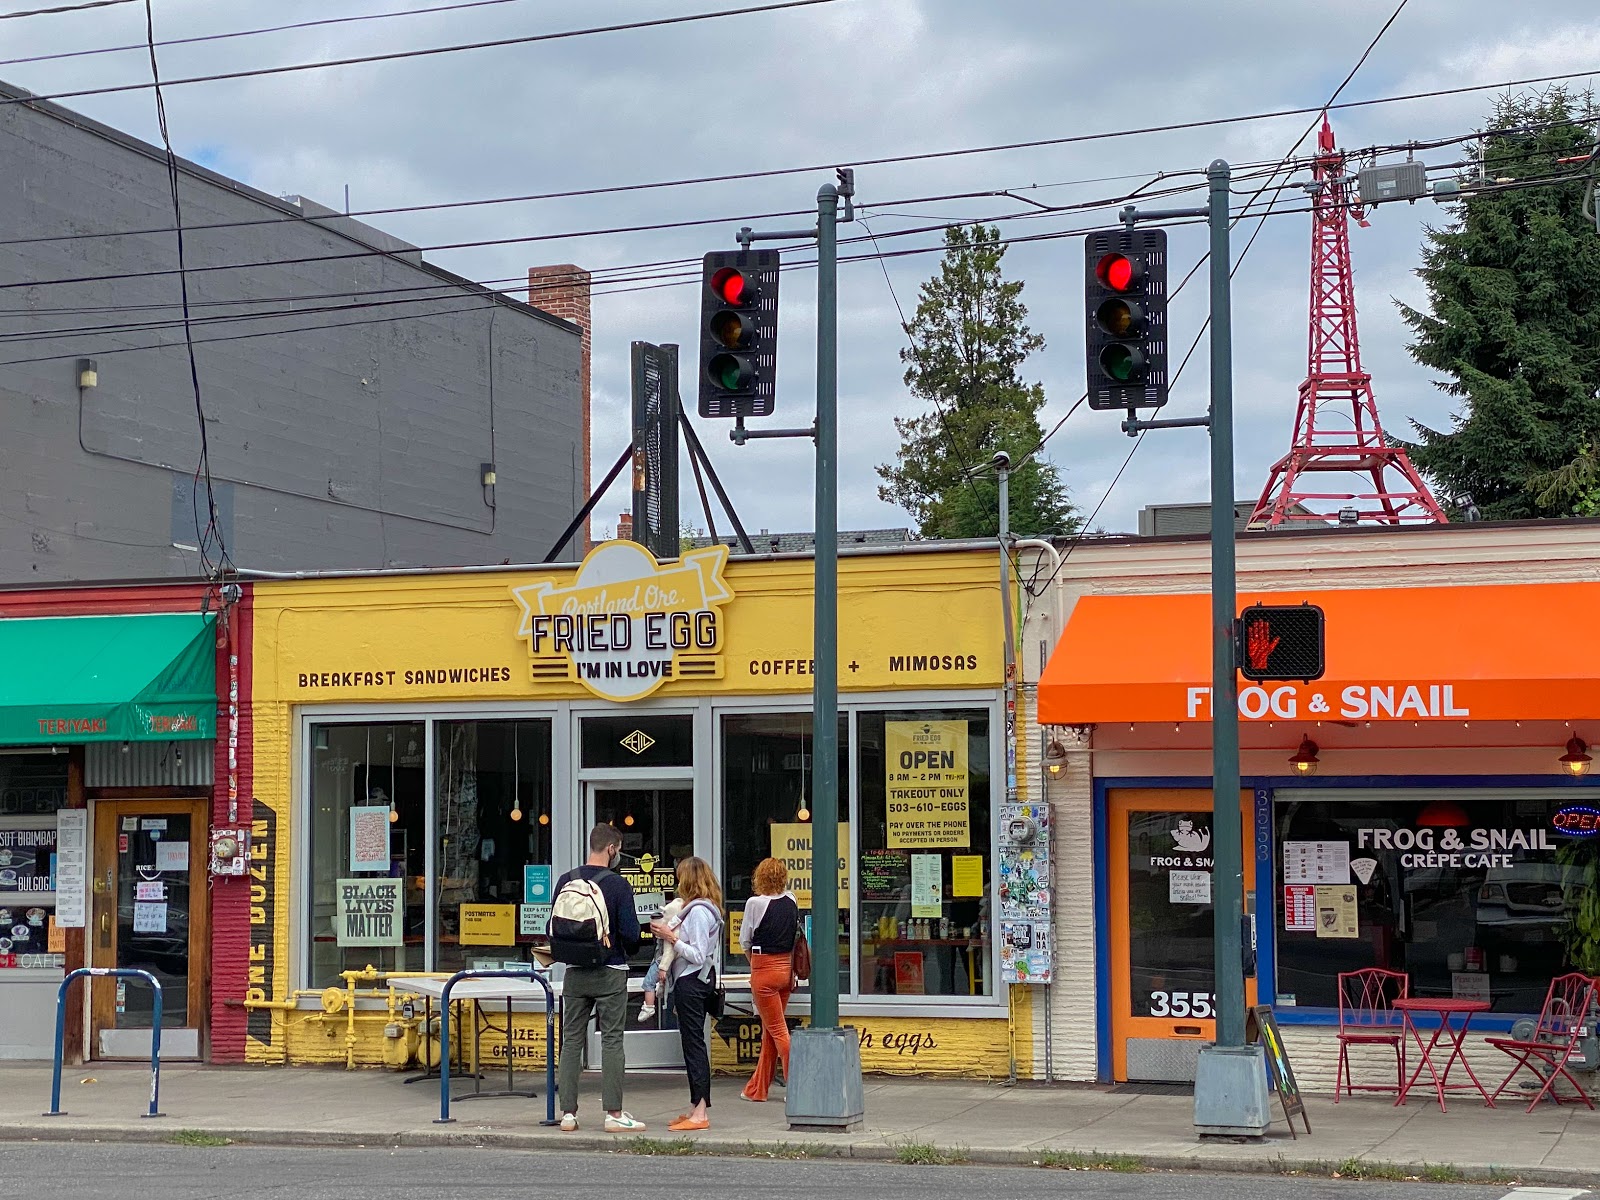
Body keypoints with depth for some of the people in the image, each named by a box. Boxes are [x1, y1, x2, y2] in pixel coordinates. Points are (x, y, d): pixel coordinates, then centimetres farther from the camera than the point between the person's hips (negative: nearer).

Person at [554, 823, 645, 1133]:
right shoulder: (618, 885, -11)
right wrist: (628, 951, 10)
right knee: (612, 1041, 0)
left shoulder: (566, 881, 2)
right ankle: (614, 1113, -1)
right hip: (610, 973, -4)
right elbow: (631, 933, -11)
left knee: (571, 1041, 8)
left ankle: (568, 1113, 8)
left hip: (575, 974, 4)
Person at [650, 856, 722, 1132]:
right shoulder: (706, 908, 16)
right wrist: (669, 934, 8)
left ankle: (700, 1113, -10)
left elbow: (697, 955, -20)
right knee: (694, 1044, 12)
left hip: (691, 982, -11)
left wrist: (671, 938, -15)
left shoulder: (698, 911, -16)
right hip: (699, 979, 11)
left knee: (694, 1044, -10)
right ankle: (698, 1109, 16)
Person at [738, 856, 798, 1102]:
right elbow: (796, 937, 8)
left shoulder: (756, 903, -13)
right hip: (786, 968, 6)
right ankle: (758, 1088, 22)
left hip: (764, 970, -6)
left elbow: (745, 941, -2)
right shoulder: (792, 901, 1)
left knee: (778, 1030, 0)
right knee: (769, 1030, 14)